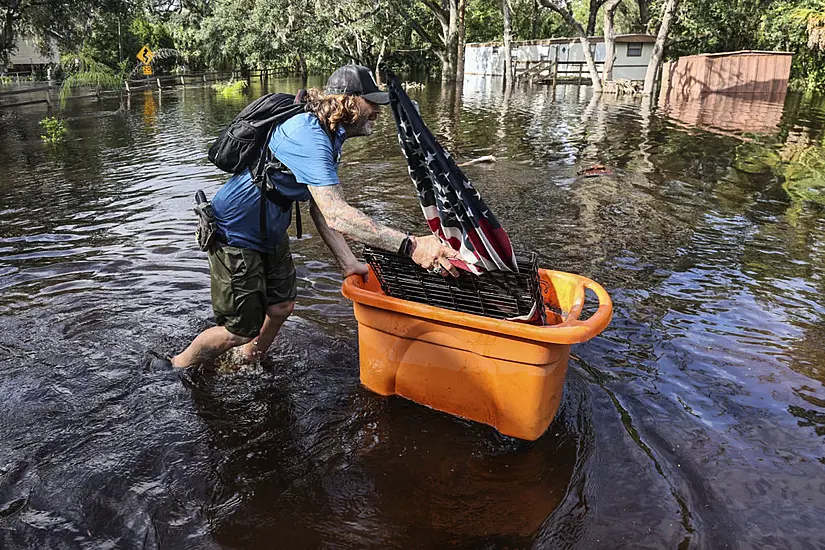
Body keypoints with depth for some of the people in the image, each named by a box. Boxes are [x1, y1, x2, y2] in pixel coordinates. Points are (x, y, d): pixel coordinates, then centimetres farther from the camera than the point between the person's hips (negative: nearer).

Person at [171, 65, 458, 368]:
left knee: (280, 308, 14)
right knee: (242, 329, 0)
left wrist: (348, 263, -9)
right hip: (234, 233, -9)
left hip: (269, 231, 9)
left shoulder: (328, 136, 1)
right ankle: (176, 368, 26)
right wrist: (410, 245, -47)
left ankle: (248, 365, 41)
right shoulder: (308, 137, -32)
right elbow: (335, 215, -43)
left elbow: (321, 208, -2)